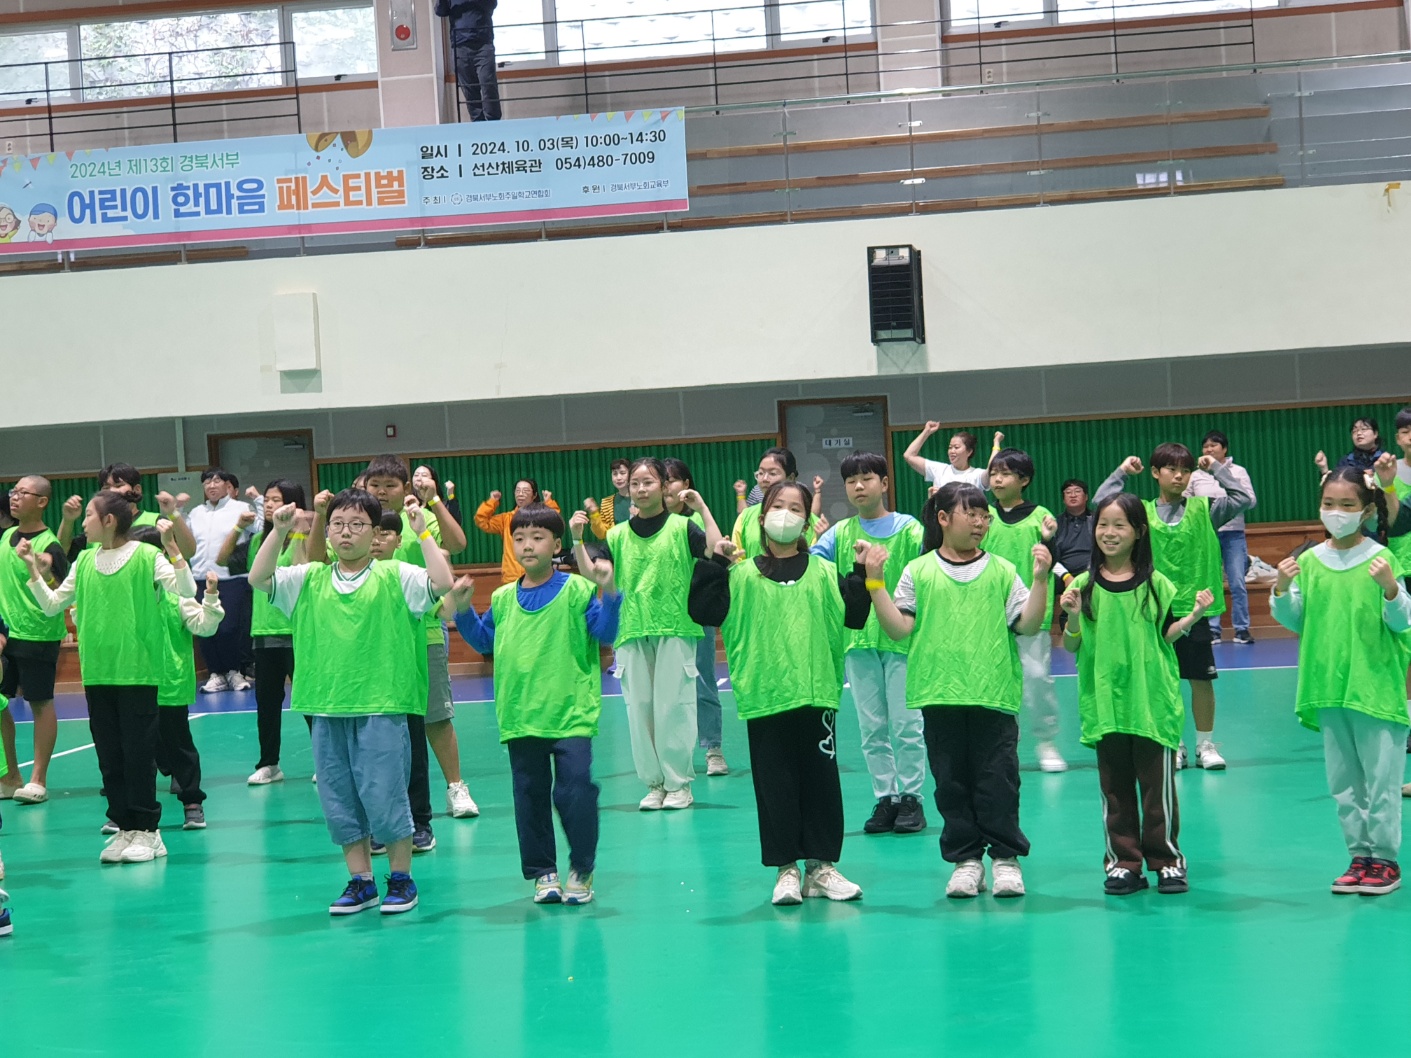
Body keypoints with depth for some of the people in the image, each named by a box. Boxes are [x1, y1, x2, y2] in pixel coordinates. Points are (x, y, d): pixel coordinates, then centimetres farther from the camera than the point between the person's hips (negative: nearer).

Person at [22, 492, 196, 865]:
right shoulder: (84, 562, 9)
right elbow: (51, 604, 14)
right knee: (109, 755, 9)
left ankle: (146, 830, 9)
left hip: (138, 671, -5)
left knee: (139, 752, 0)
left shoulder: (147, 556, -6)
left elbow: (186, 591, -18)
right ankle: (125, 827, 18)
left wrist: (171, 547, -26)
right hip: (97, 673, 5)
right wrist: (33, 569, 5)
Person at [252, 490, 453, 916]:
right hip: (326, 709, 4)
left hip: (381, 709, -4)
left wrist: (421, 530, -17)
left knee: (385, 797, 0)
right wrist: (278, 532, -8)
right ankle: (360, 881, 22)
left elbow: (442, 582, -15)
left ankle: (401, 879, 16)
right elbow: (258, 578, 2)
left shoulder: (394, 576, -2)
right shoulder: (310, 579, 9)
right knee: (339, 802, 10)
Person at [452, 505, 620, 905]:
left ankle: (582, 869, 10)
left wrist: (607, 591, -20)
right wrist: (463, 609, 7)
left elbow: (605, 632, -8)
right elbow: (483, 640, 21)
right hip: (520, 717, 4)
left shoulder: (576, 590, -3)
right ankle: (542, 871, 21)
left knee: (574, 791, -7)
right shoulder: (503, 599, 10)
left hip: (570, 714, -4)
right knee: (530, 796, 9)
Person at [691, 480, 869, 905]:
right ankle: (785, 869, 10)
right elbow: (705, 611, -4)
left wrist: (862, 576, -9)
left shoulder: (824, 572, 9)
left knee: (821, 780, 5)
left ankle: (821, 866, 14)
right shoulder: (743, 575, 6)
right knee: (775, 784, 3)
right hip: (764, 695, -1)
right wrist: (714, 565, -9)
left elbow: (854, 615, 1)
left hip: (817, 691, 1)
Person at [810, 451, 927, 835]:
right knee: (871, 727, 7)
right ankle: (884, 798, 15)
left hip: (902, 635, -3)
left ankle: (910, 797, 9)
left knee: (906, 724, -1)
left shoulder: (908, 528, 1)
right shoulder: (839, 533, 9)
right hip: (858, 637, 3)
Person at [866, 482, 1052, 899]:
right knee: (951, 782, 7)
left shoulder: (1002, 571, 6)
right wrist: (876, 583, -8)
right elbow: (899, 627, -1)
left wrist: (1039, 579, -9)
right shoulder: (918, 572, 6)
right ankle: (965, 860, 17)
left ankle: (1005, 857, 13)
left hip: (994, 693, -1)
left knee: (998, 779, 1)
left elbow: (1027, 624, 0)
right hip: (940, 693, 1)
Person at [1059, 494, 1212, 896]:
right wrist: (1073, 620, -16)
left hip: (1151, 699, -1)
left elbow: (1165, 635, 6)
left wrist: (1192, 617, -9)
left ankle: (1166, 860, 13)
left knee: (1158, 783, 3)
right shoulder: (1084, 585, 2)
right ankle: (1123, 862, 16)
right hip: (1105, 701, 1)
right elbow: (1070, 646, 3)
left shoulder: (1155, 584, 1)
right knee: (1115, 786, 8)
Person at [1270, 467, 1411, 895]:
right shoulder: (1309, 561, 3)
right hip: (1329, 688, 4)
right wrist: (1281, 589, -10)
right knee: (1343, 781, 12)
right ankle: (1360, 856, 23)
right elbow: (1294, 622, 7)